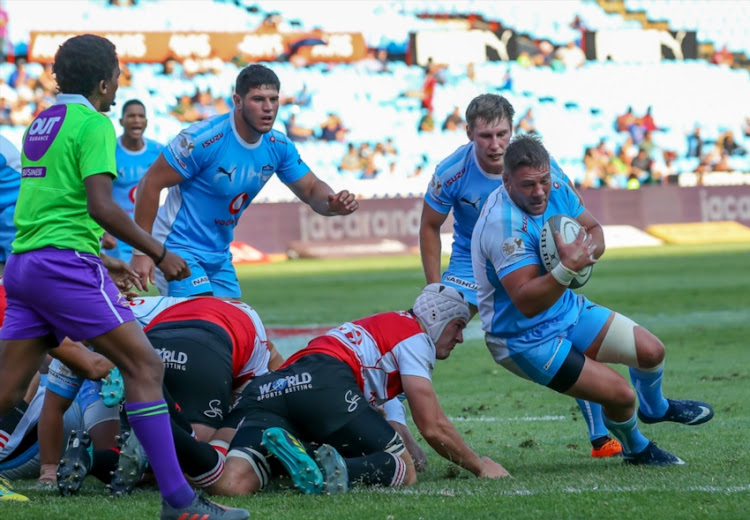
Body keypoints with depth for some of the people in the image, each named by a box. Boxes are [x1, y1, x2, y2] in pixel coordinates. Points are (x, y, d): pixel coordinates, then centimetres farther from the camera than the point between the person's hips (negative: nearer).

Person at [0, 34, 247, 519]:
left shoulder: (41, 123, 21)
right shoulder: (93, 124, -6)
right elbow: (100, 205, -17)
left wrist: (106, 262, 31)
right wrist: (159, 252, -10)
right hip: (65, 264, -9)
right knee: (145, 365, -7)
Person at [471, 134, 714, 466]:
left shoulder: (556, 192, -8)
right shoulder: (504, 225, -34)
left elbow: (593, 228, 8)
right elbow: (526, 303, -37)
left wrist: (588, 251, -15)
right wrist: (567, 268, -49)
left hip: (567, 310, 8)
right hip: (527, 339, -8)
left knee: (650, 351, 8)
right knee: (620, 395, -12)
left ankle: (654, 408, 44)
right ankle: (636, 451, 22)